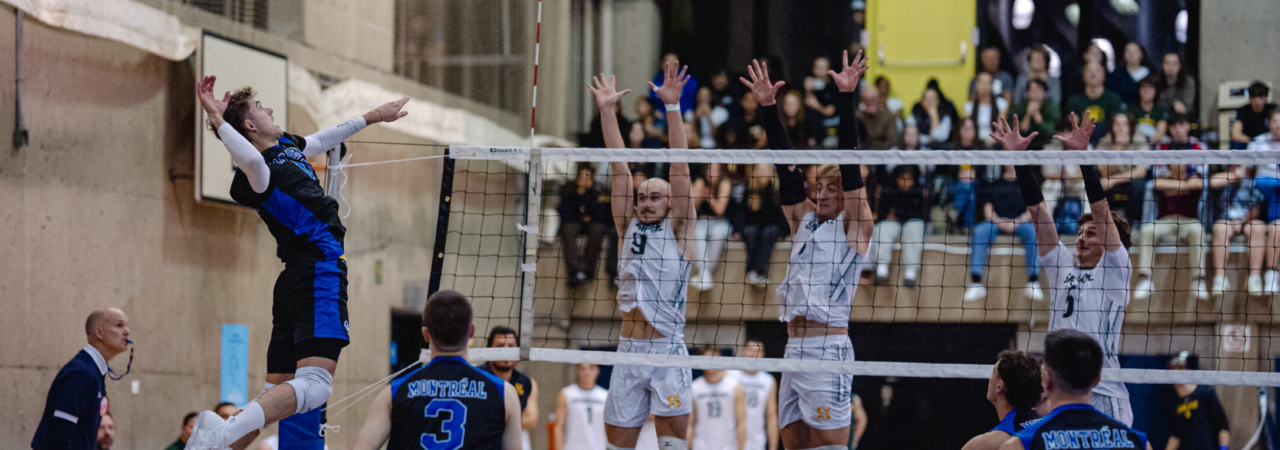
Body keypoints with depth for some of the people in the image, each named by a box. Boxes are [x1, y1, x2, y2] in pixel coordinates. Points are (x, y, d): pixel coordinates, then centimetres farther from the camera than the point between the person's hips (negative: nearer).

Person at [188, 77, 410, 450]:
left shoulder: (287, 144, 18)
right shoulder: (255, 173, -12)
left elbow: (327, 138, 37)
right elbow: (253, 161, -38)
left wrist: (371, 117, 48)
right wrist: (217, 120, -29)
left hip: (298, 277, 10)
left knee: (277, 393, 6)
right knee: (315, 384, -25)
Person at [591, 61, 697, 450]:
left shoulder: (678, 230, 2)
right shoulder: (628, 228, 13)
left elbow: (680, 170, -6)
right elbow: (620, 169, 8)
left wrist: (672, 108, -13)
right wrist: (607, 113, 6)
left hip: (668, 352, -4)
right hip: (628, 352, 4)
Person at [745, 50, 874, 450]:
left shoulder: (853, 225, 1)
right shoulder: (804, 221, 19)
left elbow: (850, 165, -7)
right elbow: (787, 168, 16)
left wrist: (846, 98, -13)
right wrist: (767, 108, 11)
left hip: (827, 351, -8)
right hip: (794, 352, 8)